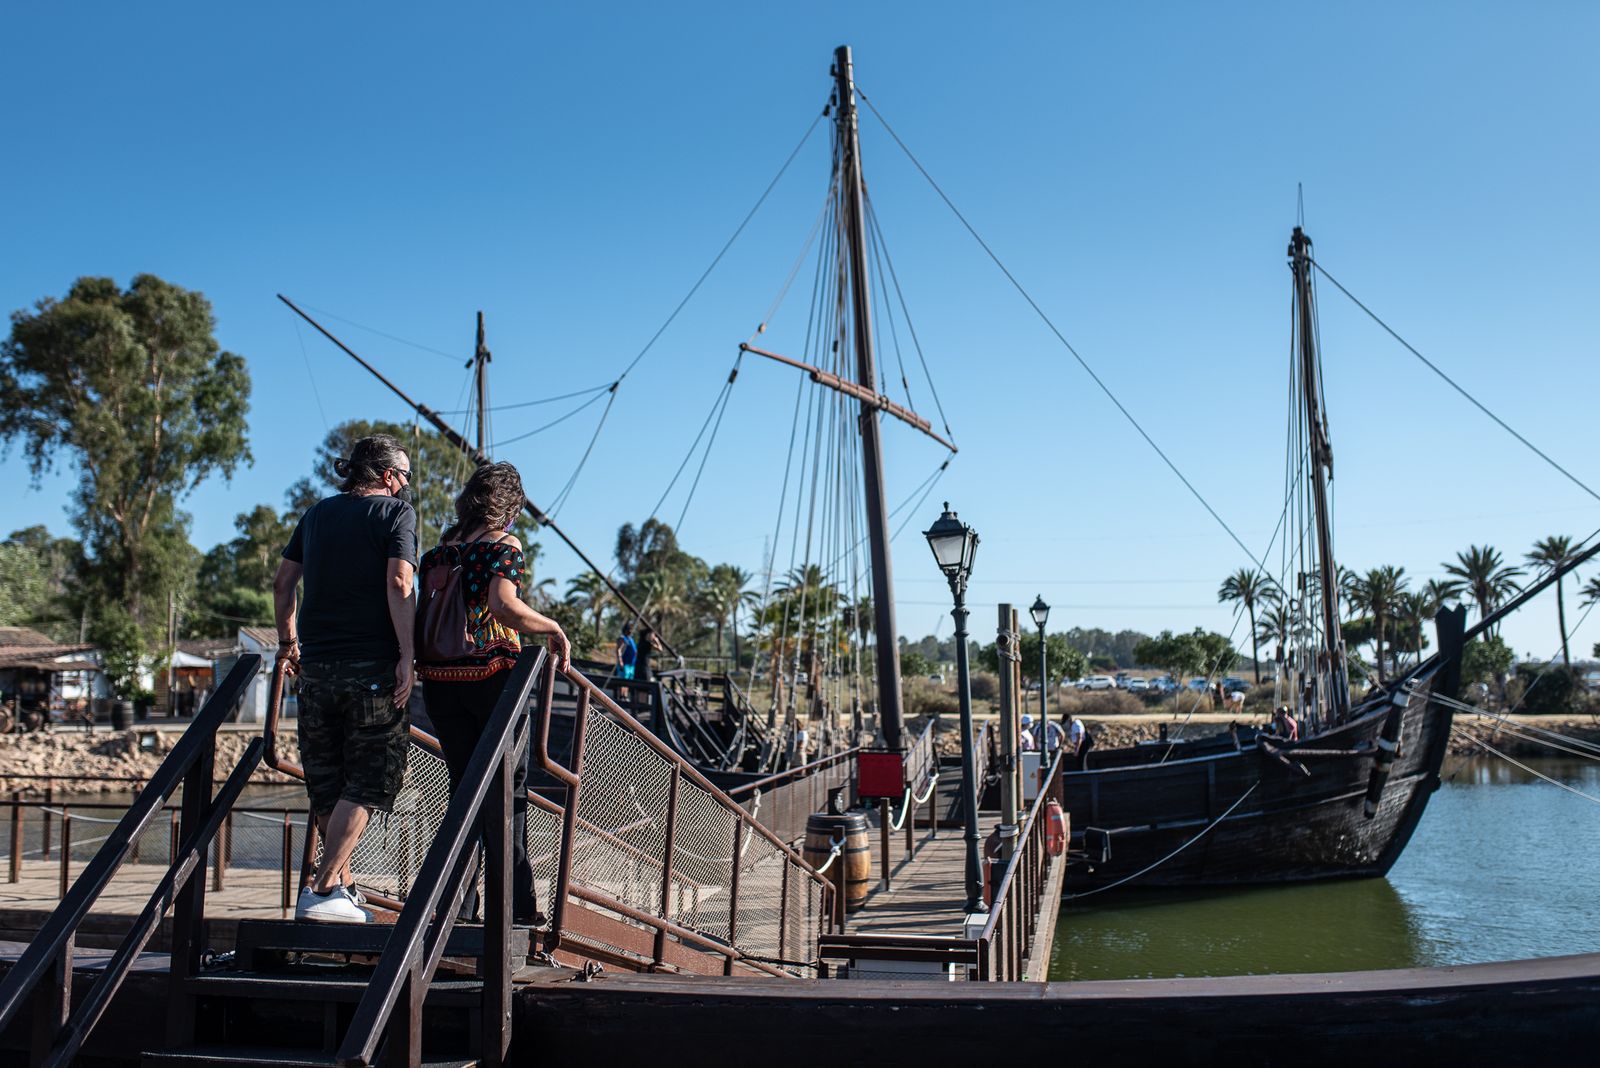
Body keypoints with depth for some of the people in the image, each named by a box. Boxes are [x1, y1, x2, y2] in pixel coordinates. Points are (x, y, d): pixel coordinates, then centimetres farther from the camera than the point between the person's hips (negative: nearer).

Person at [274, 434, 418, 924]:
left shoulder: (319, 512, 15)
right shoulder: (396, 511, -2)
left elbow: (282, 581, 15)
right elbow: (398, 584, -15)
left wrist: (288, 640, 27)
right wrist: (406, 657, -16)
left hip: (317, 664, 6)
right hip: (374, 667, -6)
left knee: (327, 783, 14)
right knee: (368, 782, 0)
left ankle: (342, 884, 24)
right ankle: (322, 889, -9)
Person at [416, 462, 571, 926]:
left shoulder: (439, 550, 12)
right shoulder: (504, 545, -5)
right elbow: (503, 606, -22)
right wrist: (554, 629, -10)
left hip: (438, 678, 5)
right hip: (491, 674, -5)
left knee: (463, 787, 14)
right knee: (508, 791, 4)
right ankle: (515, 904, 5)